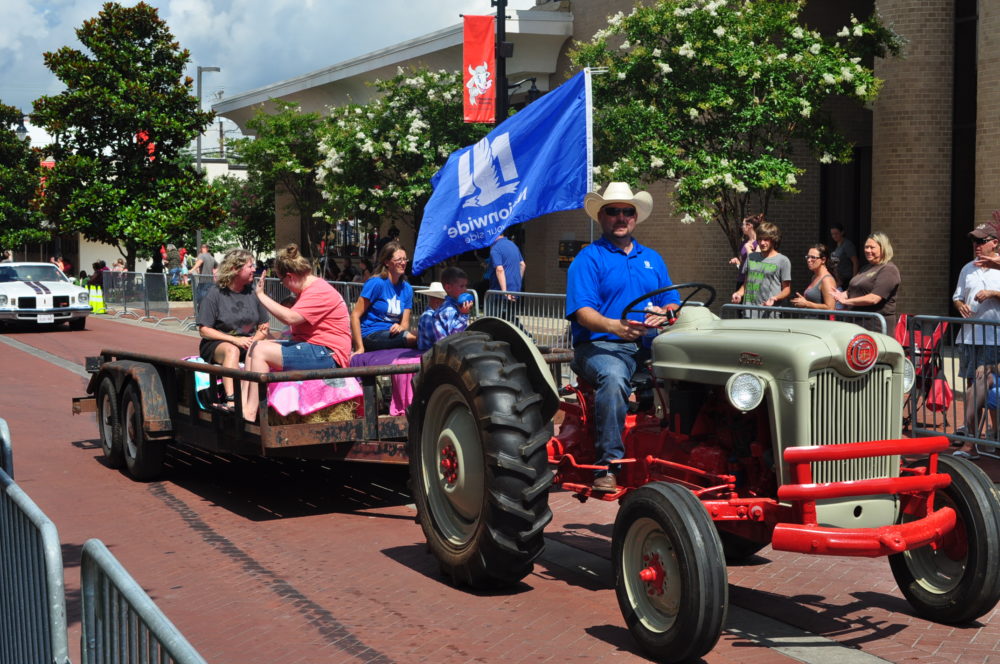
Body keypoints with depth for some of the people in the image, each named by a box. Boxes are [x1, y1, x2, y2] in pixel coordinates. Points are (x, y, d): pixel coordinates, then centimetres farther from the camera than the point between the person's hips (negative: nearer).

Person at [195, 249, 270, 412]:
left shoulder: (252, 292, 11)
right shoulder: (215, 294, -2)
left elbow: (264, 327, 13)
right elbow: (204, 330, -6)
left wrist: (253, 341, -10)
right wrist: (235, 340, -16)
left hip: (248, 344, 3)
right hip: (217, 344, -3)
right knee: (232, 350, -37)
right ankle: (231, 400, -52)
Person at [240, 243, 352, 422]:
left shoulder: (320, 292, -15)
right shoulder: (307, 290, 20)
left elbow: (290, 317, -27)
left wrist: (261, 295, -20)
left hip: (328, 355, -11)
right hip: (309, 347, 11)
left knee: (261, 351, -18)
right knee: (254, 347, 6)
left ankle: (250, 414, -20)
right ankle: (243, 404, -7)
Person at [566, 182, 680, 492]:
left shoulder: (652, 259, 24)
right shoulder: (588, 258, 4)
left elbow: (673, 304, 19)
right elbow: (582, 312, -9)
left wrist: (663, 314, -6)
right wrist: (614, 326, -29)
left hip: (647, 347, 5)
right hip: (601, 347, -5)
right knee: (613, 377, -39)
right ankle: (608, 464, -35)